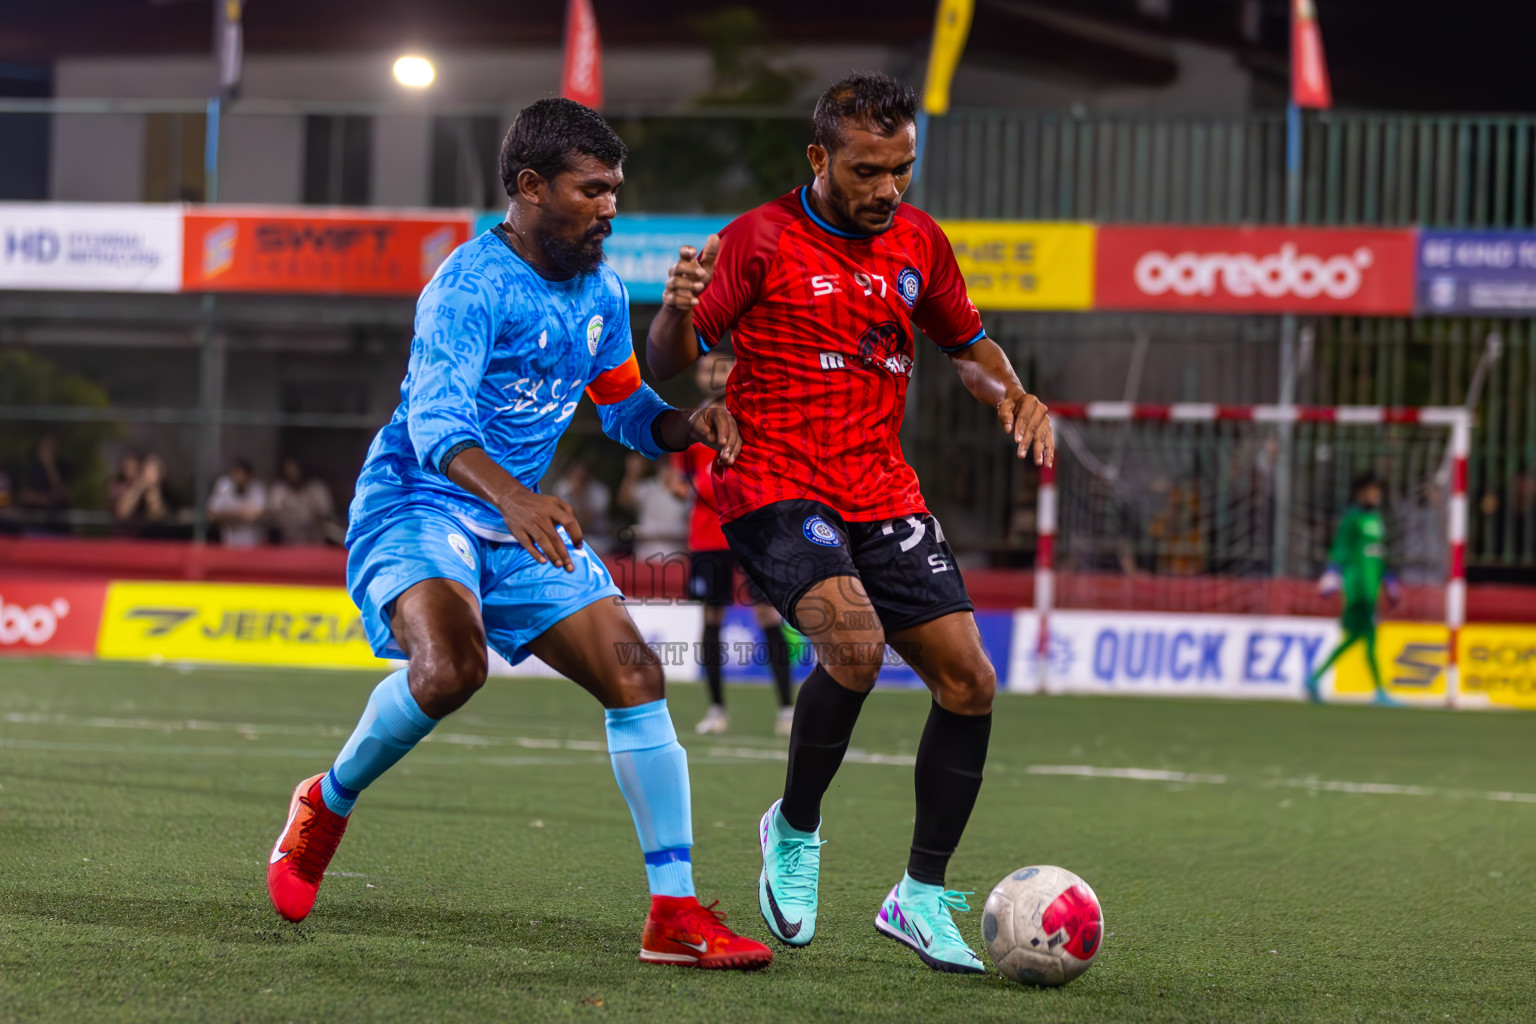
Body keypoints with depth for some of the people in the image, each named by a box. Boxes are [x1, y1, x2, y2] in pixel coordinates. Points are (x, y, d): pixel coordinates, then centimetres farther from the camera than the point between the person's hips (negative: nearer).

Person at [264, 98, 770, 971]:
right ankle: (328, 804, -3)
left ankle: (677, 915, -1)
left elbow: (627, 410, 22)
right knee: (451, 669, -33)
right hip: (419, 505, -7)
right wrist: (511, 496, -49)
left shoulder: (601, 293, 8)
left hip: (523, 525, 8)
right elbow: (436, 419, -31)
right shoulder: (473, 284, -18)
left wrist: (687, 426, -2)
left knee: (637, 676, -6)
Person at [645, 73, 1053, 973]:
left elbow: (969, 343, 24)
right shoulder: (761, 240, -6)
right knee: (854, 642, -29)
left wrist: (1011, 394, 3)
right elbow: (669, 362, -4)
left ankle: (922, 897, 9)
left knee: (969, 681, -5)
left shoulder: (918, 241, 9)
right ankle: (794, 831, -4)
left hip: (883, 493, 6)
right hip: (773, 485, -6)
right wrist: (678, 309, -26)